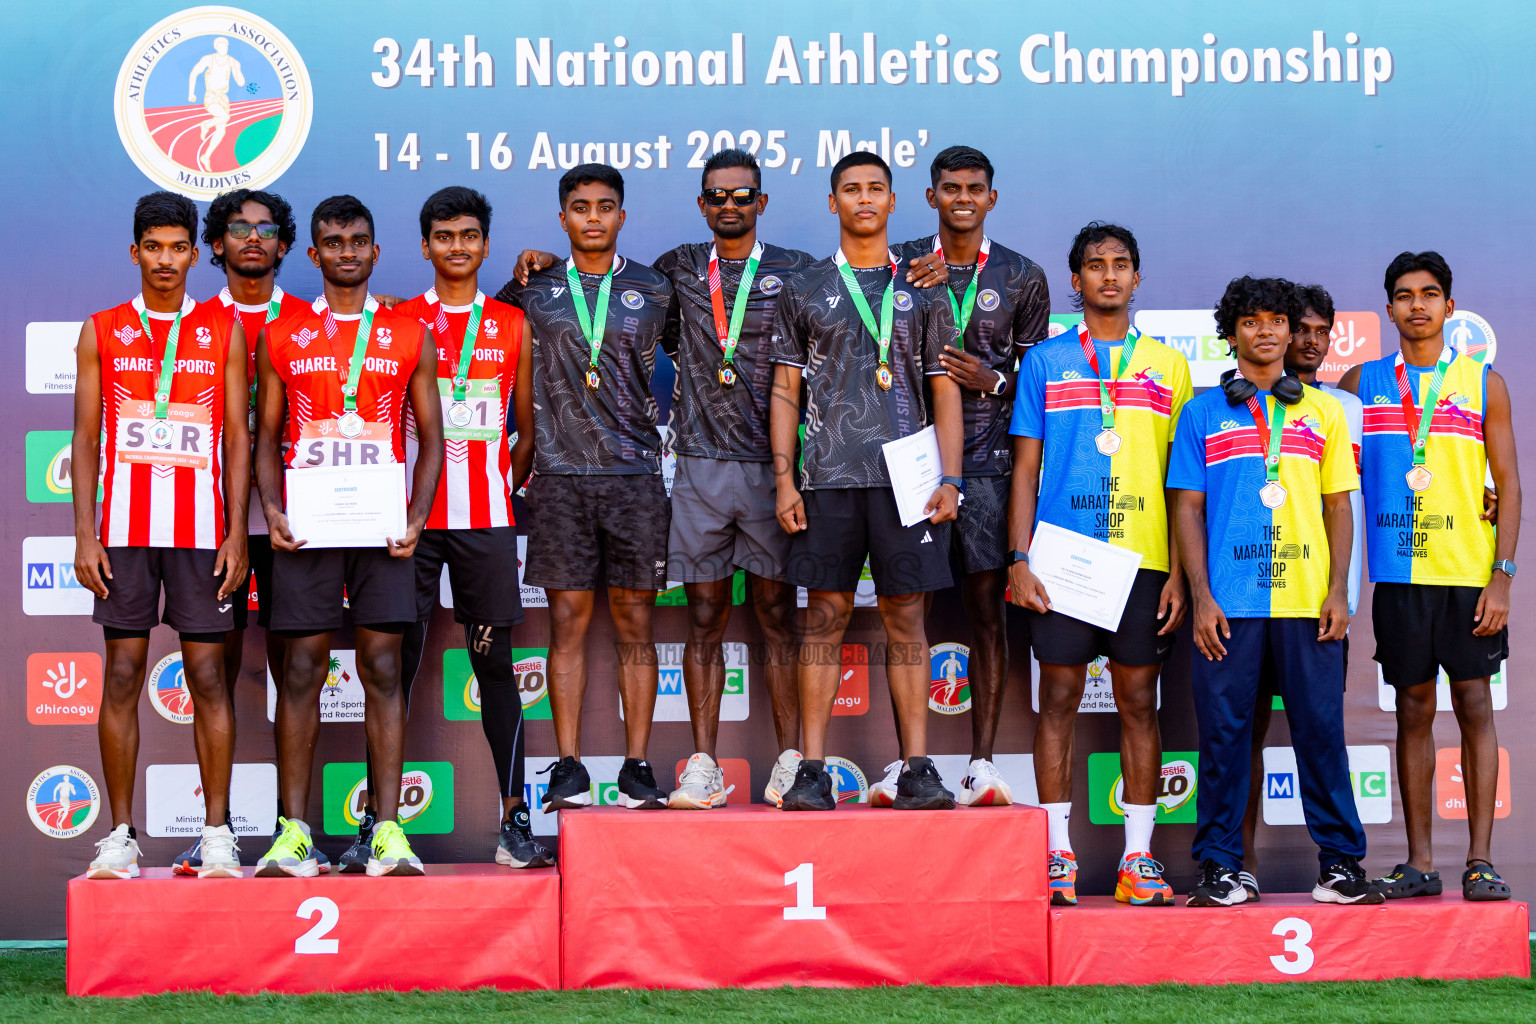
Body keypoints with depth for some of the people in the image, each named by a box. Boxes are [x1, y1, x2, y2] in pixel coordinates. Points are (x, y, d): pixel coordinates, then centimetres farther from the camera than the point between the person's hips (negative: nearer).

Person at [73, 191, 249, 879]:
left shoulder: (224, 330, 7)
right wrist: (85, 535, -1)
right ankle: (120, 835, 6)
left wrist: (237, 533, -3)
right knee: (123, 675, 1)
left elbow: (237, 438, 5)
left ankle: (217, 834, 5)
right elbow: (86, 440, 7)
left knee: (208, 675, 0)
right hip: (125, 529, 1)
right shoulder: (102, 332, 8)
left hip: (202, 530, -1)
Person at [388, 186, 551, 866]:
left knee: (495, 663, 0)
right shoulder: (398, 322, 7)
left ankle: (515, 818, 2)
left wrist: (505, 488, 4)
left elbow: (528, 430, 14)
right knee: (395, 663, 1)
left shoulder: (513, 326, 10)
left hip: (486, 519, 0)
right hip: (410, 518, 0)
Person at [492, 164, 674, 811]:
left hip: (635, 474, 0)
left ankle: (637, 768, 5)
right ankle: (568, 769, 5)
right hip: (561, 474, 0)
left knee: (635, 622, 1)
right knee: (567, 621, 0)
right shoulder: (534, 288, 8)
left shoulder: (652, 291, 8)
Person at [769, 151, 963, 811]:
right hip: (828, 480, 0)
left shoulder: (922, 290, 12)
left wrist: (950, 478, -1)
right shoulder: (804, 291, 11)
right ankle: (813, 770, 1)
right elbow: (785, 391, 9)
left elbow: (945, 391, 10)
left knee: (906, 618, 0)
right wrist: (783, 478, -1)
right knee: (825, 617, -1)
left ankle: (917, 769, 2)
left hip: (906, 477, 0)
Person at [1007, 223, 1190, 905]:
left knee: (1139, 701, 2)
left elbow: (1182, 478, 9)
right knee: (1059, 697, -1)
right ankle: (1057, 856, 5)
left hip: (1143, 559, 1)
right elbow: (1025, 468, 7)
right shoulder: (1045, 361, 8)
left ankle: (1138, 859, 6)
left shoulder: (1167, 367, 10)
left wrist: (1178, 571, 1)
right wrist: (1019, 558, -3)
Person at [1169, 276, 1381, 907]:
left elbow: (1337, 505, 13)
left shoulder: (1322, 413, 14)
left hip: (1308, 598, 1)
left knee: (1320, 726, 0)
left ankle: (1340, 861, 7)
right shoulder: (1203, 414, 10)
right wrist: (1201, 595, -4)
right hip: (1228, 602, -1)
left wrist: (1338, 589, 1)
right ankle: (1220, 866, 6)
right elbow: (1188, 508, 6)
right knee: (1224, 730, -1)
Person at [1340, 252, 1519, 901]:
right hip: (1398, 573, 2)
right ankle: (1419, 861, 9)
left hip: (1469, 573, -1)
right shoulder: (1363, 383, 8)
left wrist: (1502, 576, -7)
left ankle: (1480, 860, 0)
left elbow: (1508, 485, 2)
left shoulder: (1482, 383, 4)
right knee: (1413, 711, 5)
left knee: (1474, 705, -3)